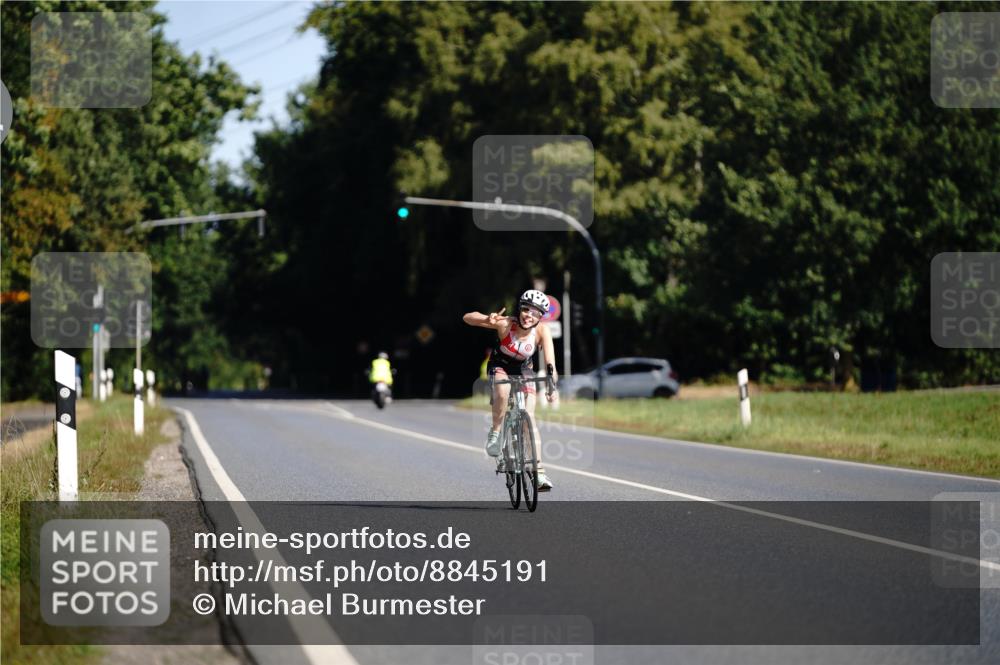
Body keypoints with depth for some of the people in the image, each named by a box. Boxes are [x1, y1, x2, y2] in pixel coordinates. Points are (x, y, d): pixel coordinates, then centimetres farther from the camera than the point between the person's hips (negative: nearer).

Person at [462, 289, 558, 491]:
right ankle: (495, 432, -13)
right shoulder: (506, 324, -29)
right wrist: (488, 321, -52)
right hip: (500, 365, -1)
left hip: (523, 369, 1)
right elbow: (468, 318, -31)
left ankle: (539, 473, -10)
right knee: (503, 390, -36)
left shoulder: (542, 331, -26)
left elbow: (549, 359, -38)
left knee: (530, 417, -12)